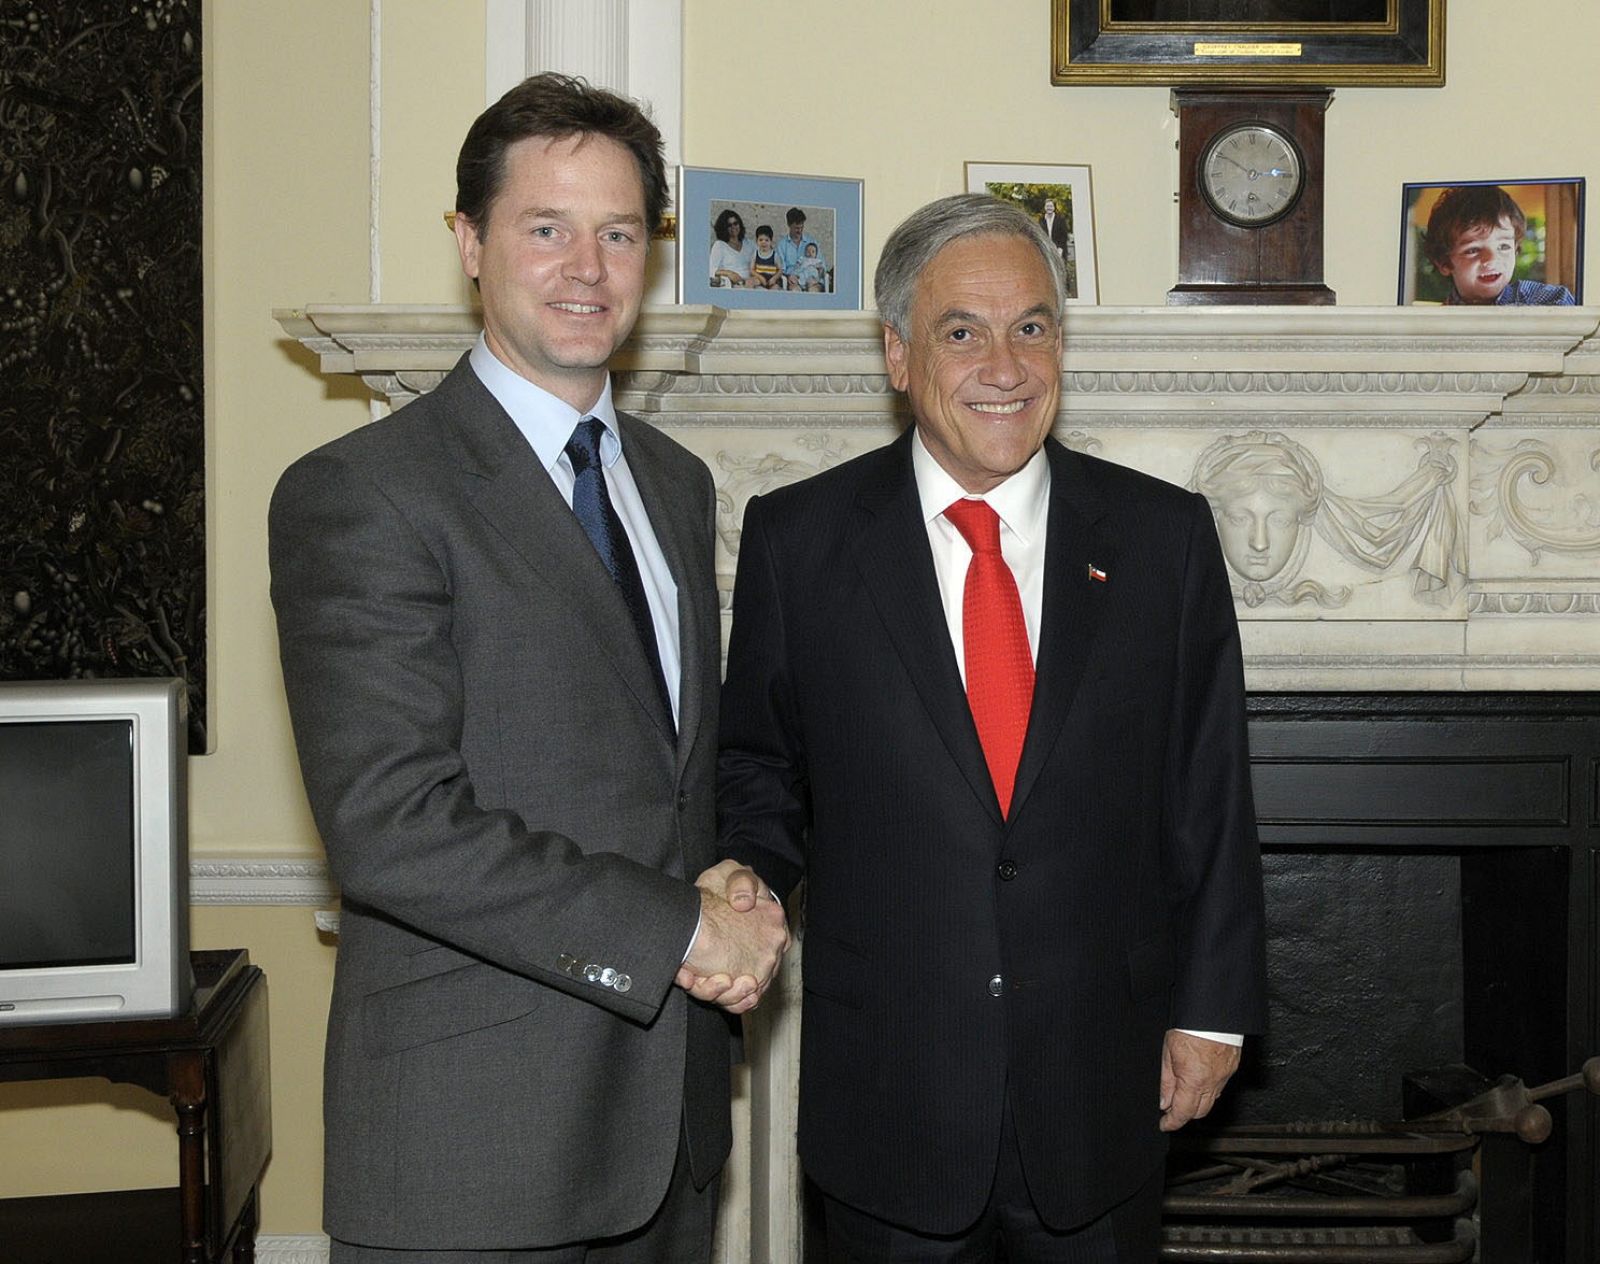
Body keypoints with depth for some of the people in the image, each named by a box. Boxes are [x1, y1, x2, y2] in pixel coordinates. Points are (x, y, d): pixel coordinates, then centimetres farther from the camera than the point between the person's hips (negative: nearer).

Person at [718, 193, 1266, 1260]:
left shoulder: (1165, 536, 0)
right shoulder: (797, 538, -2)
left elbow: (1209, 795, 3)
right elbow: (759, 763, 6)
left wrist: (1213, 1009, 3)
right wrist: (751, 879, -13)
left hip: (1101, 1091, 1)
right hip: (887, 1088, -1)